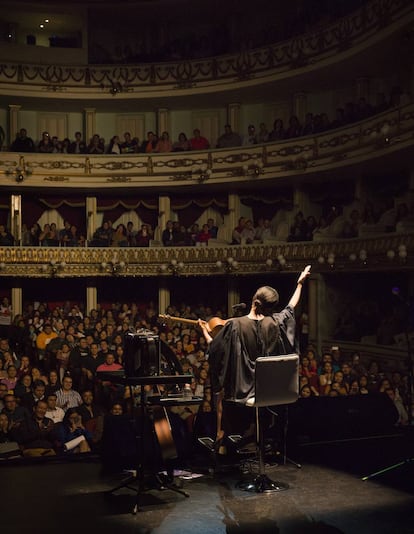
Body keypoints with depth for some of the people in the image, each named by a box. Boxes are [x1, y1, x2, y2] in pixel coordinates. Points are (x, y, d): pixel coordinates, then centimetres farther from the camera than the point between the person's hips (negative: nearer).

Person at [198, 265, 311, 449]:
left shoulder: (234, 325, -18)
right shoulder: (274, 322, -9)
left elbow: (214, 349, -7)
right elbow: (291, 307, 11)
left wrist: (205, 332, 12)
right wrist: (300, 283, 25)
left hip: (241, 388, -3)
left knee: (220, 392, 30)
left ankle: (220, 434, 26)